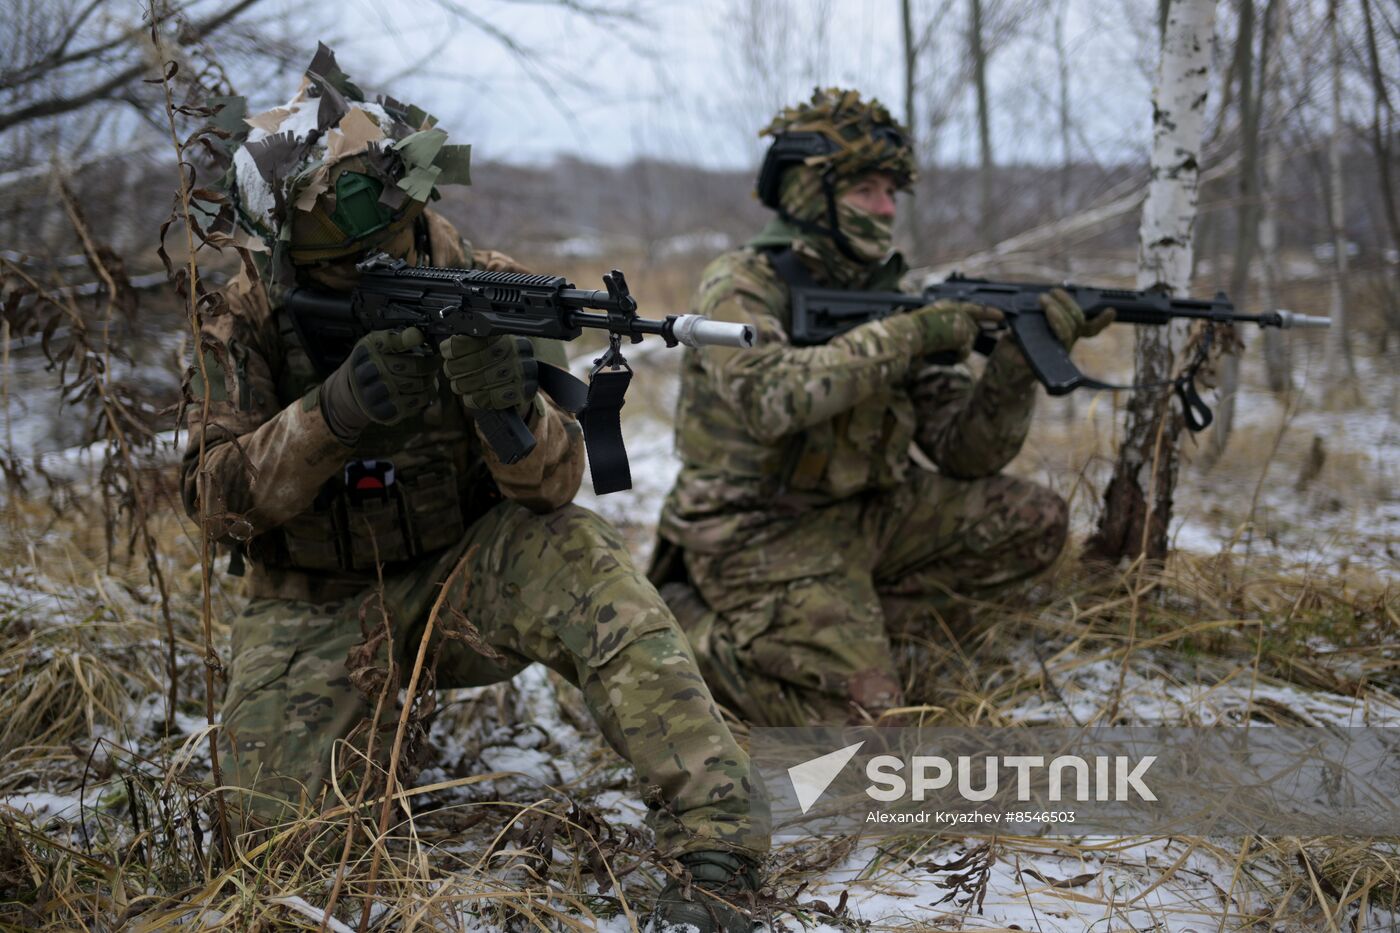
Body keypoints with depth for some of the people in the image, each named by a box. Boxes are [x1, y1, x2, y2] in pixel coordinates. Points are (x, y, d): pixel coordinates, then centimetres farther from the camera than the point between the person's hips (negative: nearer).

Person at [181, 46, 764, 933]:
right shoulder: (251, 320, -9)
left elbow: (552, 485, -15)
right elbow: (217, 496, -15)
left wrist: (507, 403, -39)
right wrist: (333, 415, -33)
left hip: (462, 579, -1)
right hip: (316, 603, 1)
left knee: (578, 558, -33)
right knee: (279, 815, -19)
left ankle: (715, 844, -35)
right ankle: (373, 717, 16)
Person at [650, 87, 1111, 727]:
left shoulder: (886, 297, 8)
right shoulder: (737, 287, -11)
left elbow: (965, 452, 3)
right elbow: (772, 398, -34)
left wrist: (1021, 357, -13)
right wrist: (906, 335, -29)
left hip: (863, 518, 7)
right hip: (761, 539, -7)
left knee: (1034, 522, -2)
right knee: (863, 717, -19)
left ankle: (847, 625, 0)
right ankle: (691, 628, 2)